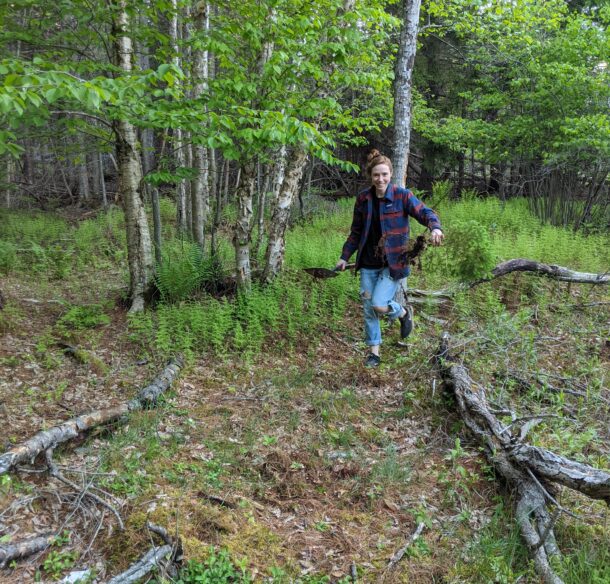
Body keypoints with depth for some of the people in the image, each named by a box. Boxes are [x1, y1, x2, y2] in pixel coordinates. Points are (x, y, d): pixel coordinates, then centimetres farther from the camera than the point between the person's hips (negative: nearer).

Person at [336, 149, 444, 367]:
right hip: (368, 264, 4)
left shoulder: (402, 195, -8)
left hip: (393, 263, -4)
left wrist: (435, 227, -38)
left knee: (379, 305, -15)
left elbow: (425, 212, -16)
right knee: (369, 309, 7)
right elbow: (356, 232, 12)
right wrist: (344, 257, 10)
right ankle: (373, 352, 24)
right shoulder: (363, 198, 3)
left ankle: (404, 313, 20)